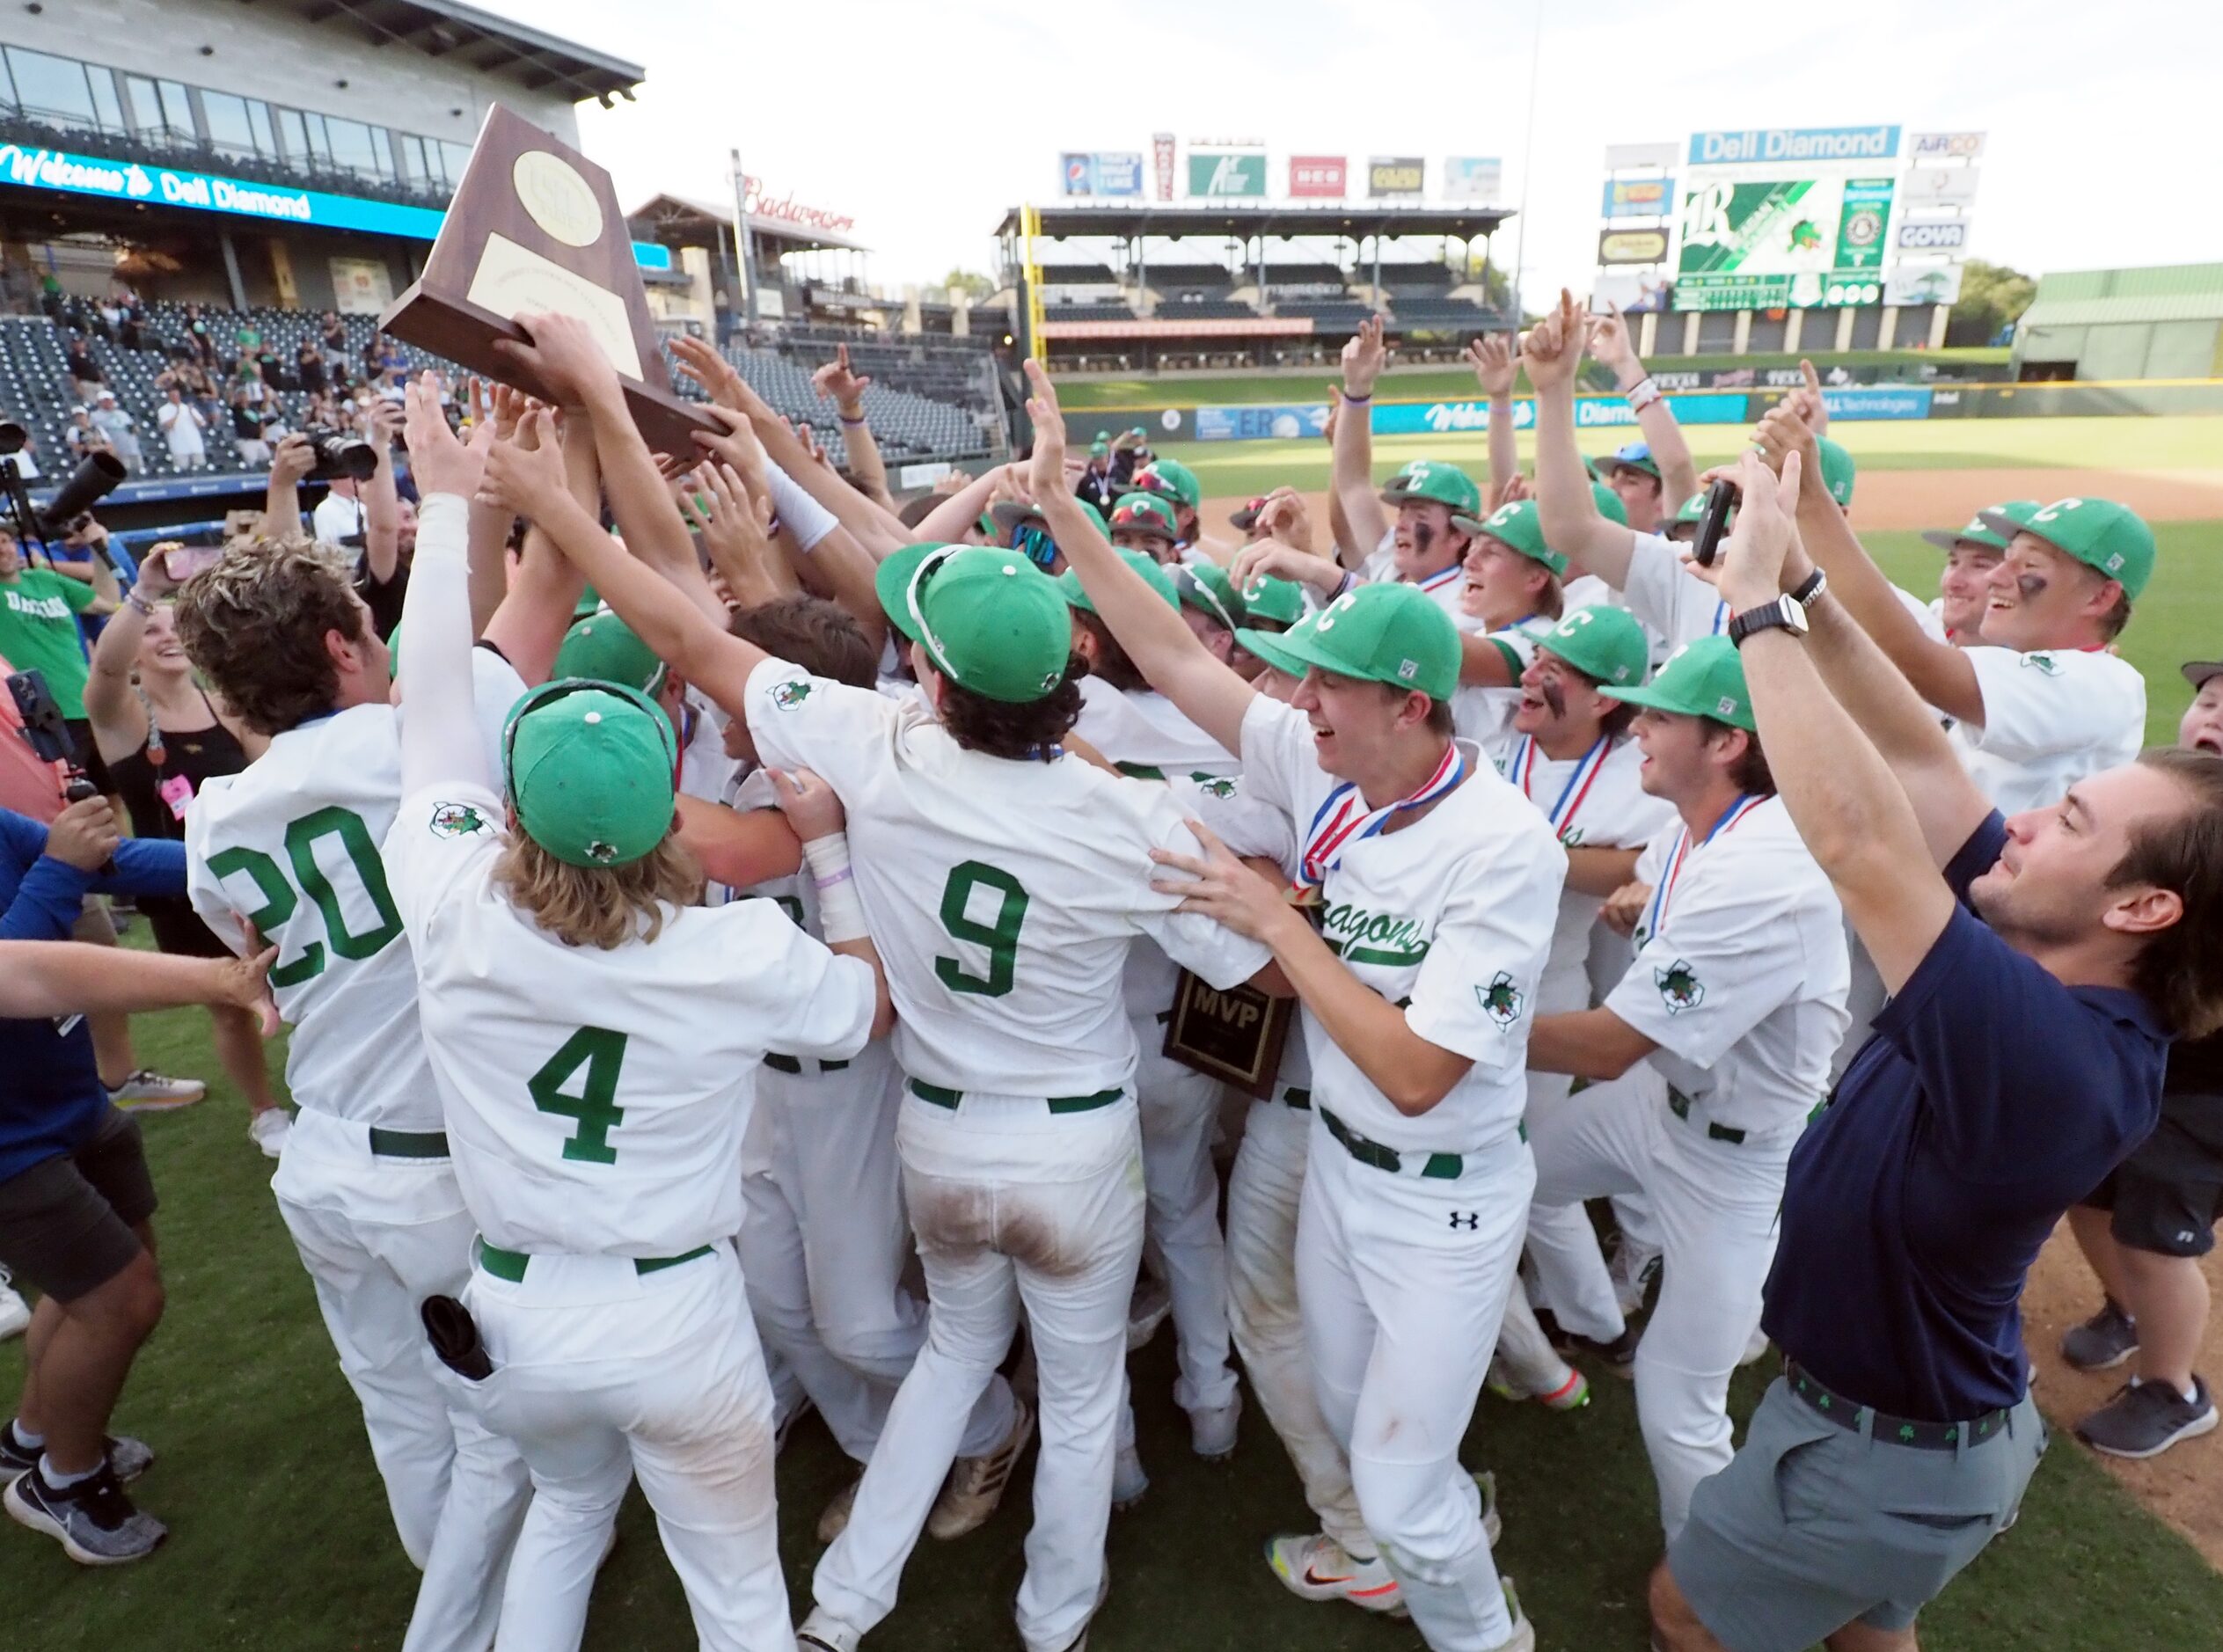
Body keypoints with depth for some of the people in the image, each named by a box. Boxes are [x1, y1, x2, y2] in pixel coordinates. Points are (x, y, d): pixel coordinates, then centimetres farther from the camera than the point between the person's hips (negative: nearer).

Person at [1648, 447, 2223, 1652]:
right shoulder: (2044, 959, -12)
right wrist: (1804, 575, -18)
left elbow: (1859, 841, -45)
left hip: (1885, 1457, -7)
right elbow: (1915, 757, -11)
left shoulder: (2049, 1051, -38)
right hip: (1935, 1414, 7)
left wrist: (1757, 602, -36)